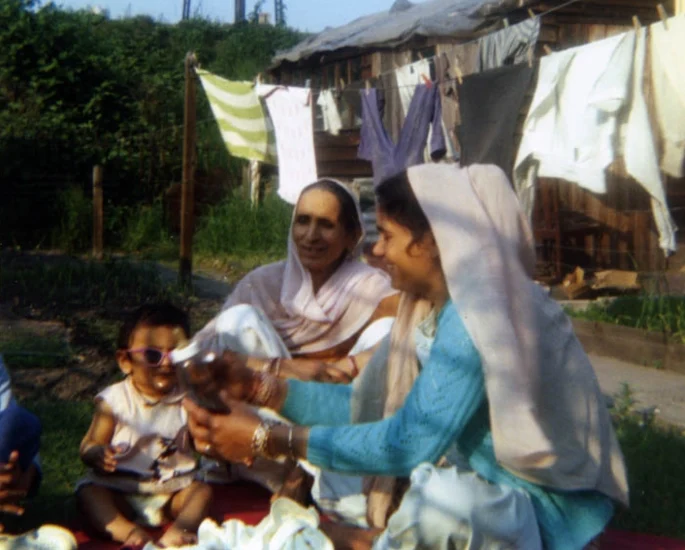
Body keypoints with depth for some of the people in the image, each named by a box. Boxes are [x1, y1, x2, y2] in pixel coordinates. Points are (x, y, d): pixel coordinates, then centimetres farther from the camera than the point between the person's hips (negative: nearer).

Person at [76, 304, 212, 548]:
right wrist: (97, 454, -28)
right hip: (119, 489, -1)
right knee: (88, 492, -25)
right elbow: (88, 446, -5)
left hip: (172, 491, 2)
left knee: (202, 490, -21)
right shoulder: (114, 400, -3)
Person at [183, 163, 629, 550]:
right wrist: (259, 388, 2)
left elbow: (405, 442, -26)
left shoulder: (475, 319, -24)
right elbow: (370, 405, 9)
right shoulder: (443, 309, 5)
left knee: (436, 495, -36)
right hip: (485, 486, 9)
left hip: (544, 511, -9)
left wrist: (269, 440, -21)